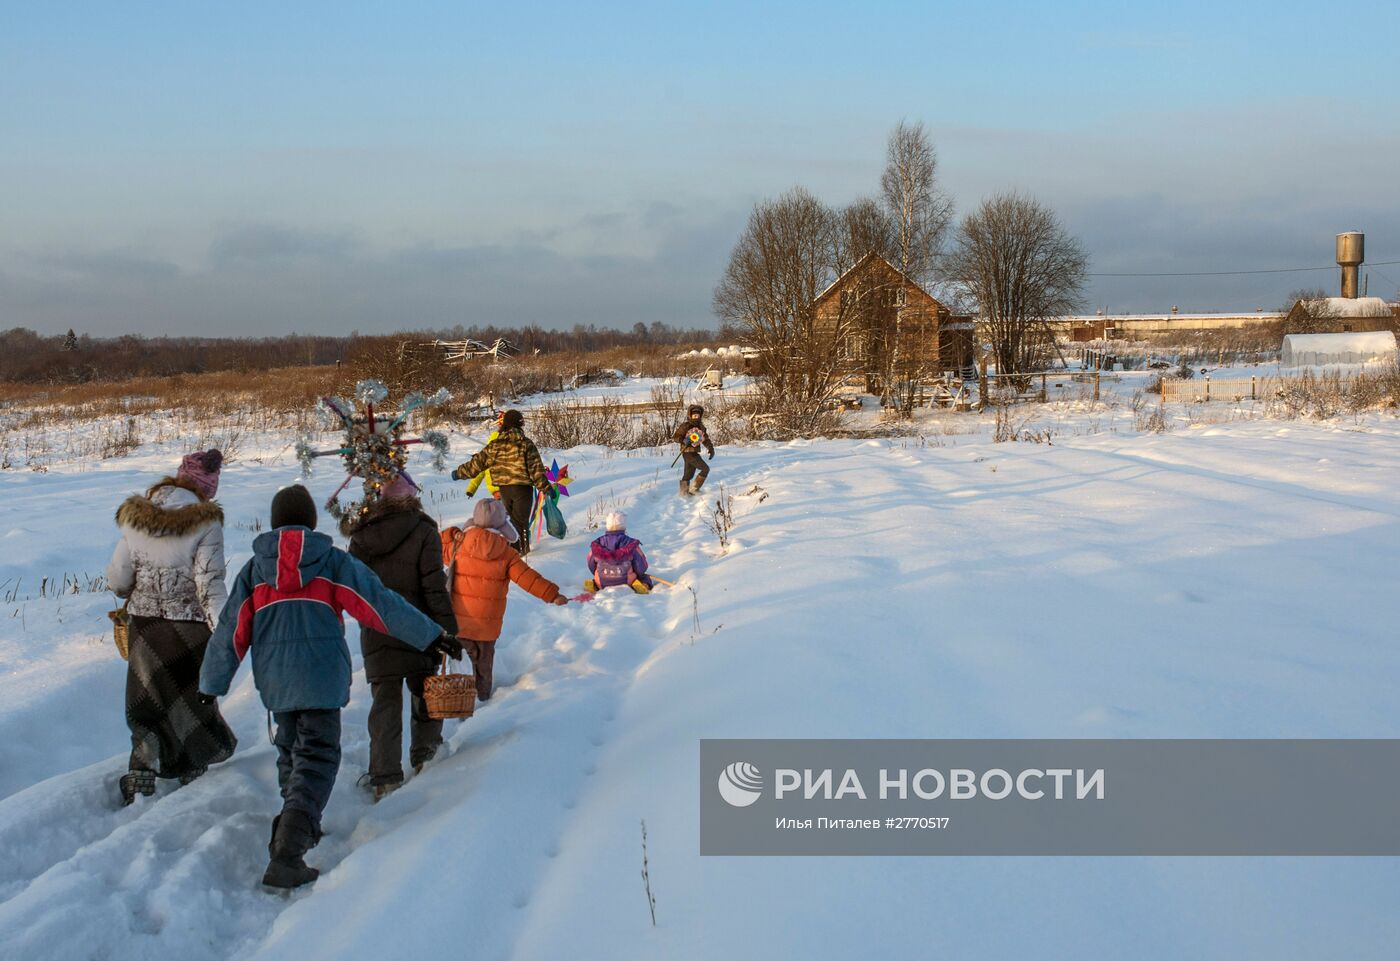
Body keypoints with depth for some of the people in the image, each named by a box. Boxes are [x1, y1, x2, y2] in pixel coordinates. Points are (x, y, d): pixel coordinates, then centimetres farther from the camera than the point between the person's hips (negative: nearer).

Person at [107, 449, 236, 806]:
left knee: (147, 710, 16)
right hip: (189, 632, -3)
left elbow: (117, 581, 0)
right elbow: (210, 587, -20)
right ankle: (193, 776, 26)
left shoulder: (136, 519, -2)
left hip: (144, 629, 3)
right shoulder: (205, 524, -15)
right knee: (193, 705, 17)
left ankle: (138, 783, 9)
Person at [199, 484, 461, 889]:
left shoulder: (254, 568, 8)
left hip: (274, 680, 4)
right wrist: (431, 635, 1)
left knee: (291, 749, 24)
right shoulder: (332, 560, 0)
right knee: (317, 757, -5)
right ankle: (287, 856, -18)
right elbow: (379, 603, -3)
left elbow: (231, 631, 9)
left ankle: (298, 828, 31)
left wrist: (211, 685, 19)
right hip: (321, 678, -4)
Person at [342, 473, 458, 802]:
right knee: (425, 692, 18)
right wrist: (448, 628, -9)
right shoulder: (423, 532, -8)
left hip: (375, 634, 2)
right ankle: (424, 758, 28)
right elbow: (434, 586, -12)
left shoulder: (361, 536, 2)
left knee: (385, 704, 5)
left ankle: (385, 779, 1)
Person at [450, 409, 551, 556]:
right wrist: (545, 487, -5)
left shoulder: (495, 445, -1)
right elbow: (536, 469, -11)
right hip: (522, 487, -4)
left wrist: (459, 473, 17)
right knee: (521, 519, 4)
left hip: (503, 488, 4)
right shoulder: (526, 444, -9)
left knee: (513, 517, 18)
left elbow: (478, 462, 4)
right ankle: (520, 548, 2)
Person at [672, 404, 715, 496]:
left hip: (695, 453, 7)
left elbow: (706, 439, 19)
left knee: (688, 474, 14)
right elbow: (675, 437, -9)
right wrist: (684, 440, -26)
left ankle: (684, 493, 24)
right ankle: (694, 488, -7)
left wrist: (711, 448, 5)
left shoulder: (700, 427, 12)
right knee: (705, 469, -12)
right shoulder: (685, 426, -10)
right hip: (688, 453, -7)